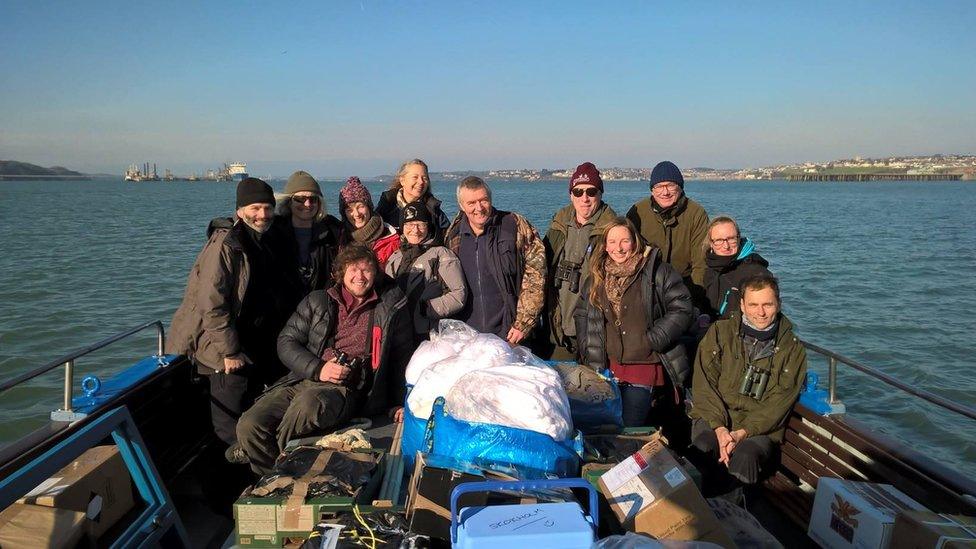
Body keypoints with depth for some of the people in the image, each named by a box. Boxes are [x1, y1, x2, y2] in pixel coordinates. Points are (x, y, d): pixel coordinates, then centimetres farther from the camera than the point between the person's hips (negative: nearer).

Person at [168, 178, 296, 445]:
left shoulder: (266, 242, 10)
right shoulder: (226, 244, -18)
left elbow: (278, 294, 20)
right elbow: (211, 302, -23)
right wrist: (230, 351, -23)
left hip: (255, 347, 8)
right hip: (227, 354, -8)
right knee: (232, 428, -1)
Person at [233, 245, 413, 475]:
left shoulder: (391, 308, 12)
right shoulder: (317, 301, 16)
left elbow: (403, 356, 18)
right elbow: (286, 341, 10)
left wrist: (400, 402, 9)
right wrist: (318, 368, -7)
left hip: (347, 388, -2)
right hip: (303, 378, 3)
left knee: (309, 402, -37)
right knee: (249, 425, -23)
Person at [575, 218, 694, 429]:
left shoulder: (657, 271, -5)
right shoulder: (597, 277, 11)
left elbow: (681, 309, -7)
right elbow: (582, 315, 17)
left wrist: (654, 339, -14)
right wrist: (589, 355, 6)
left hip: (646, 367, -4)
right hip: (609, 367, 5)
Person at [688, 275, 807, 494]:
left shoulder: (793, 349, 7)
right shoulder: (720, 332, 7)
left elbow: (779, 404, -2)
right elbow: (704, 386, 0)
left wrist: (742, 433, -16)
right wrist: (720, 427, -15)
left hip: (760, 428, 0)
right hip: (713, 417, 0)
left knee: (745, 458, -33)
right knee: (703, 450, -33)